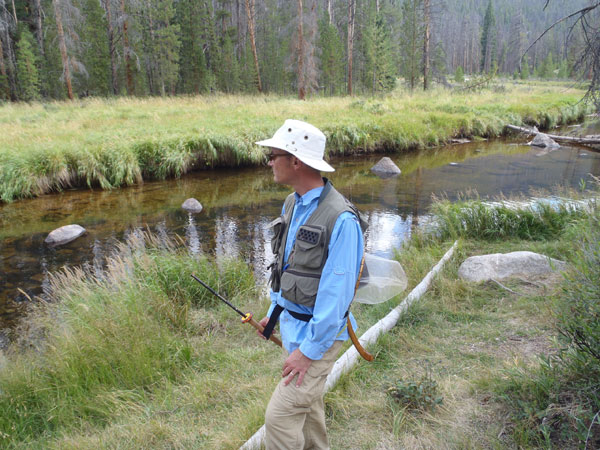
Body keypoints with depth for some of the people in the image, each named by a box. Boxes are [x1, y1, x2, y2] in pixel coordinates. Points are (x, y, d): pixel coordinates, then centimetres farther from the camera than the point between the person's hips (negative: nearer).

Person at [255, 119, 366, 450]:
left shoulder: (341, 218, -25)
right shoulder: (292, 204, 3)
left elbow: (337, 294, -24)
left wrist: (309, 350, -20)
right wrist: (275, 310, 19)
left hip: (319, 332, -8)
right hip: (290, 322, 8)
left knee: (280, 416, -4)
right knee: (307, 404, 24)